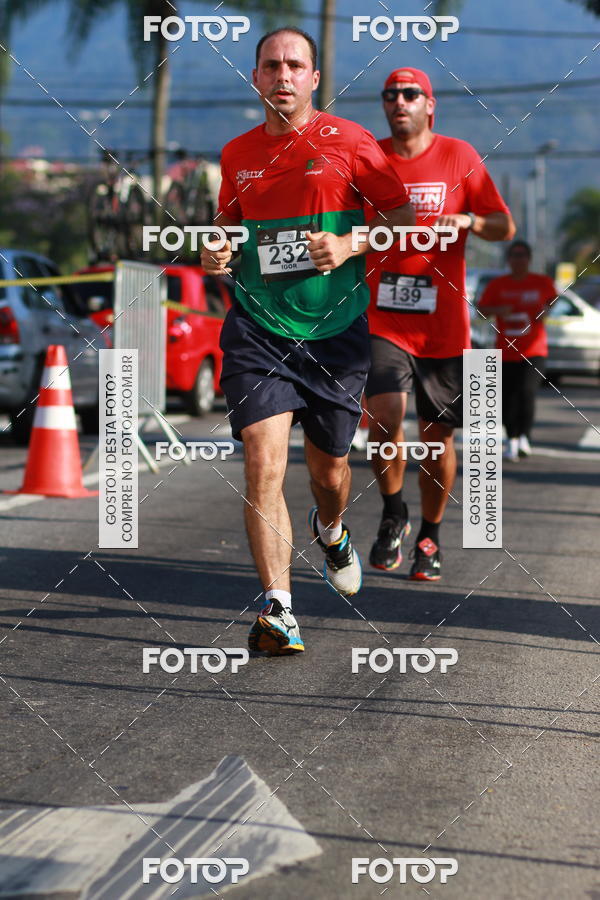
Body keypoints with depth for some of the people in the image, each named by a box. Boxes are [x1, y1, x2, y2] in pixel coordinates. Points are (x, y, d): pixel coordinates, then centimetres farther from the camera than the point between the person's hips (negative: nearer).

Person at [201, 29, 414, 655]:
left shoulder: (347, 141, -2)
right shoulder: (236, 154, 8)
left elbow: (401, 214, 2)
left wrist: (347, 246, -14)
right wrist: (215, 254, 1)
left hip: (335, 331, -1)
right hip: (256, 327, 1)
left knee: (329, 470, 13)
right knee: (262, 463, -16)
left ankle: (331, 531, 50)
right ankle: (277, 609, -14)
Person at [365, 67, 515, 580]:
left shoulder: (458, 157, 2)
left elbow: (505, 227, 2)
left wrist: (469, 220, -17)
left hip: (443, 324, 0)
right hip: (382, 321, 0)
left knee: (438, 435, 6)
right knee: (385, 414, -20)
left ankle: (430, 536, 27)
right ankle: (393, 516, 4)